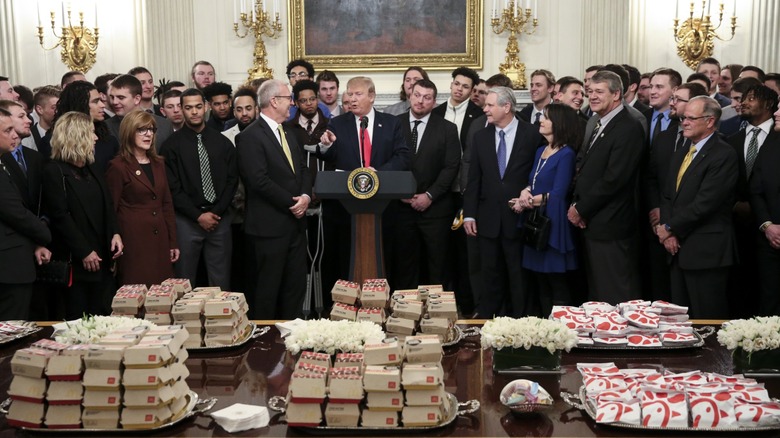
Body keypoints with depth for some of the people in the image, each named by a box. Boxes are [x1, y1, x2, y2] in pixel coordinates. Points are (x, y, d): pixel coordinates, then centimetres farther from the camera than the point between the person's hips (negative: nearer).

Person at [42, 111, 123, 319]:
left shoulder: (91, 169, 16)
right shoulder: (55, 171, -9)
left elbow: (107, 205, 15)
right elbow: (60, 216, -15)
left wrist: (115, 233, -2)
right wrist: (84, 252, -16)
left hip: (102, 257, 7)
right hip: (76, 259, -7)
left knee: (104, 317, 8)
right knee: (78, 320, 1)